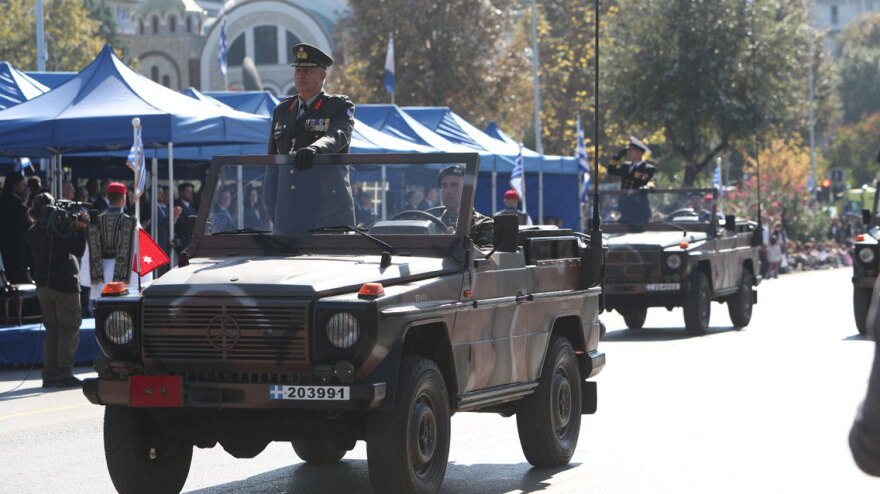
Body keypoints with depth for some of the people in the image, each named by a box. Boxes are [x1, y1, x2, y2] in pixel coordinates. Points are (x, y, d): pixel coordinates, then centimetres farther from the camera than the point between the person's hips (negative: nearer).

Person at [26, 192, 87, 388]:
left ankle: (49, 375, 10)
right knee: (68, 329, 0)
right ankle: (64, 373, -2)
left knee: (51, 330, 12)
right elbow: (77, 250, -17)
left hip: (43, 284, 7)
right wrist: (80, 228, -9)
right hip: (64, 284, -7)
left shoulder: (32, 232, 9)